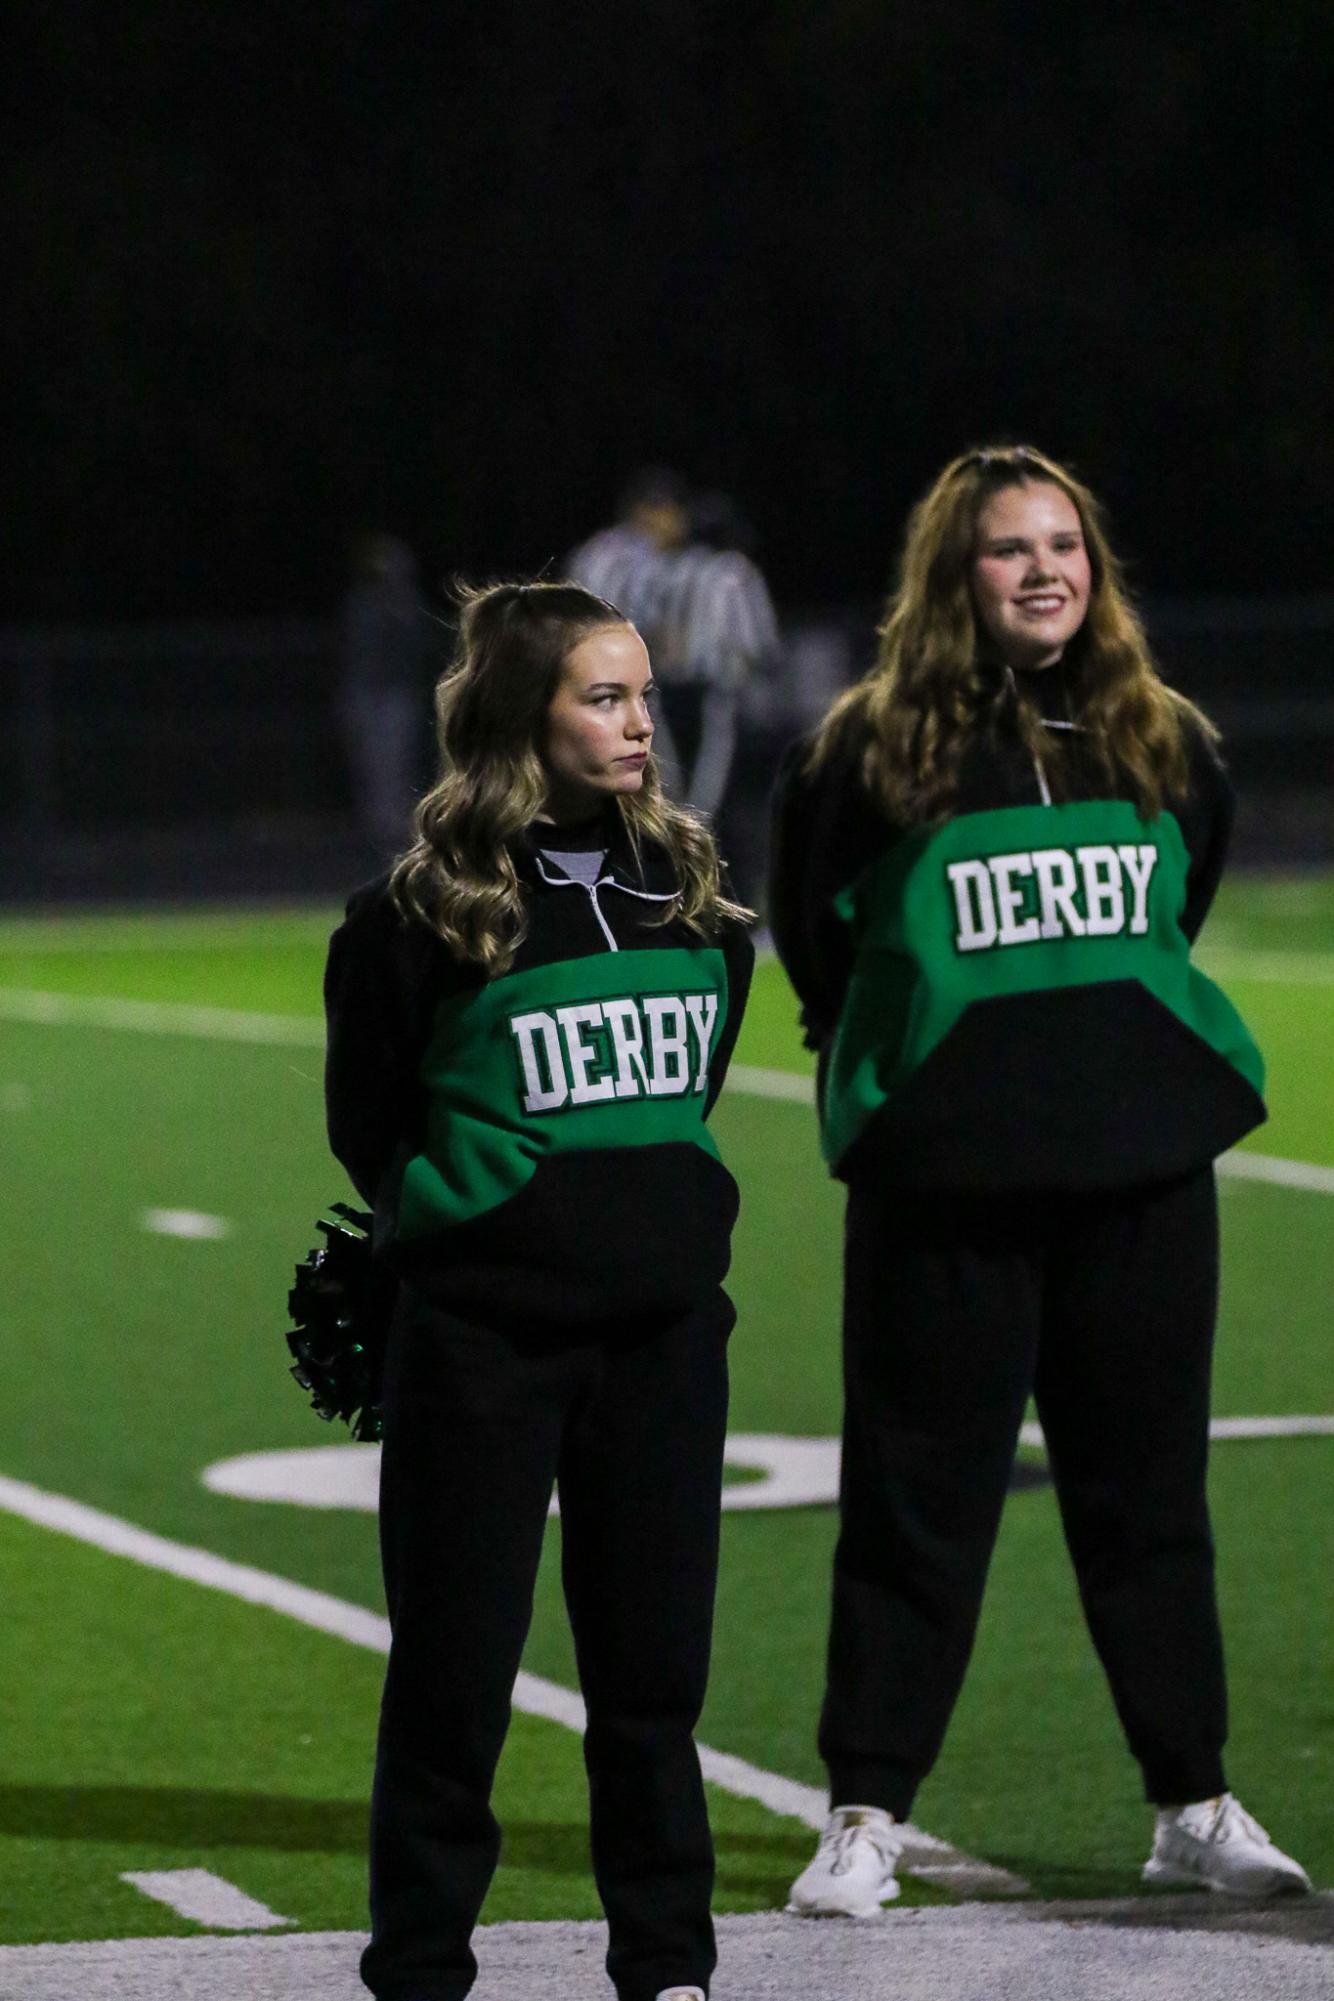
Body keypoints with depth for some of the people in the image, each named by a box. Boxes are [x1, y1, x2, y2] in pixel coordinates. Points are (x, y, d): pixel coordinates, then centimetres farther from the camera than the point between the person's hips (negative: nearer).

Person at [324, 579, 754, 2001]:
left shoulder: (690, 892, 7)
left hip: (664, 1333, 4)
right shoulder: (426, 910, -8)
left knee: (654, 1665, 9)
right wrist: (452, 1220, 2)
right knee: (455, 1667, 2)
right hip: (482, 1339, -4)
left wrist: (662, 1214, 12)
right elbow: (368, 1121, 1)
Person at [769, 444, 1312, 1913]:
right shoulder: (873, 749, -6)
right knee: (917, 1500, 2)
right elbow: (812, 931, 6)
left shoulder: (1163, 743, 6)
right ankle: (866, 1812, 10)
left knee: (1148, 1490, 11)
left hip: (1143, 1177, 3)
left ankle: (1194, 1804, 20)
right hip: (946, 1185, -3)